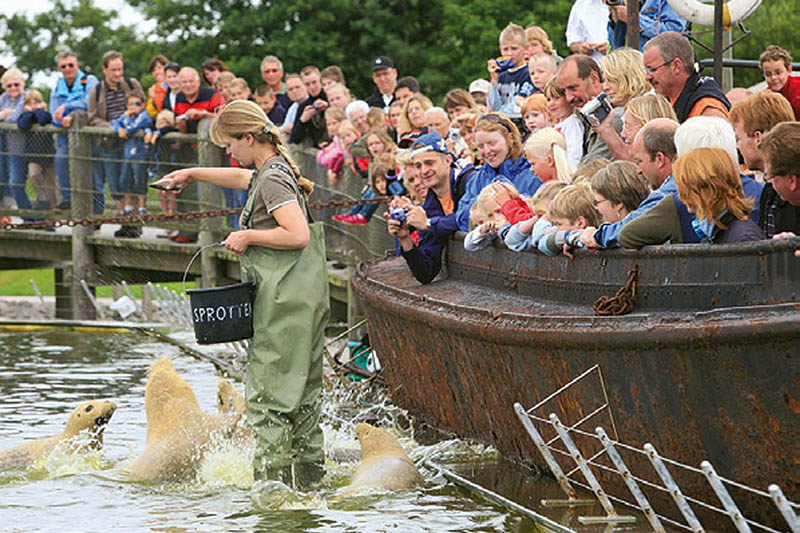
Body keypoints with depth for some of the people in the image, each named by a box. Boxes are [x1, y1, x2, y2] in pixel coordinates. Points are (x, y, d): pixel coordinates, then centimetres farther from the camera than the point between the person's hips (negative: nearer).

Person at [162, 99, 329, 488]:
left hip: (284, 304, -10)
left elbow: (298, 235, -26)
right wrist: (193, 174, 46)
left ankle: (273, 477, -7)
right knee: (300, 390, 14)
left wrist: (248, 236, -15)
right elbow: (244, 178, 37)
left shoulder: (272, 180, -15)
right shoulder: (275, 170, 14)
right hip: (301, 300, 10)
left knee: (267, 391, -7)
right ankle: (309, 473, 20)